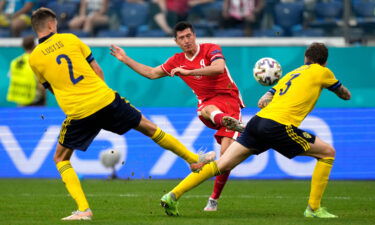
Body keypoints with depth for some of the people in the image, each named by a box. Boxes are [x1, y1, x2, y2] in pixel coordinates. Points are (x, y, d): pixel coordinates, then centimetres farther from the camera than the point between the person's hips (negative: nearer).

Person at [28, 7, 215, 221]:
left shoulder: (35, 58, 3)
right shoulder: (70, 39, 6)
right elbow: (98, 71, 10)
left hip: (78, 113, -1)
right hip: (105, 99, 1)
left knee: (61, 159, 16)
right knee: (148, 127, 18)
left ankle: (83, 209, 0)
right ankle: (195, 159, 30)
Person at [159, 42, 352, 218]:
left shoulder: (290, 74, 28)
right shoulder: (321, 72, 12)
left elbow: (262, 102, 23)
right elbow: (346, 95, 28)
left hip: (258, 120, 6)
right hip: (279, 127, -6)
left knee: (221, 165, 5)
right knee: (327, 153, 8)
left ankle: (172, 196, -3)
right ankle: (313, 208, 5)